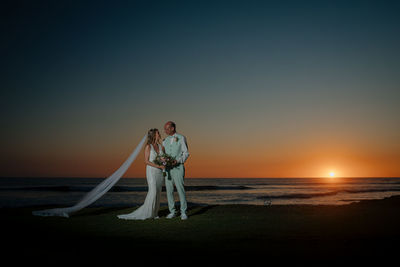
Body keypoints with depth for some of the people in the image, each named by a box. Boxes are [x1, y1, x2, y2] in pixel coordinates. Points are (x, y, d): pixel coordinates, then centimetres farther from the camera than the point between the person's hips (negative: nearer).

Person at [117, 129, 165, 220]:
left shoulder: (161, 146, 8)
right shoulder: (148, 146, -6)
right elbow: (146, 161, -10)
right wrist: (158, 166, -18)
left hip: (160, 172, 5)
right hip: (151, 171, -5)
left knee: (158, 192, 2)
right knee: (153, 191, -15)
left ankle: (154, 212, 8)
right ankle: (147, 212, -5)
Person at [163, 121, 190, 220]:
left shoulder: (181, 138, -1)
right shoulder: (165, 140, 14)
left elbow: (186, 153, -4)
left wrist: (177, 161, -19)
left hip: (177, 167, -5)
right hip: (167, 168, 5)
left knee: (180, 189, -7)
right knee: (169, 190, 4)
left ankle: (183, 212, 0)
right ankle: (172, 212, 12)